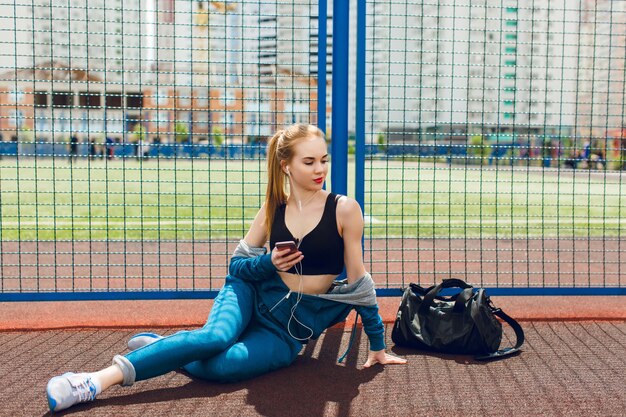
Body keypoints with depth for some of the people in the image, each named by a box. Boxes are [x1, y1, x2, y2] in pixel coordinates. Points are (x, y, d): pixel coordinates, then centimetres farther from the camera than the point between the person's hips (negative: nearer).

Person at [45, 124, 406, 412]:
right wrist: (268, 263, -17)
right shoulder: (273, 209, -1)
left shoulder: (344, 209, -10)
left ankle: (158, 348, -7)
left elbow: (357, 280, -3)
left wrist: (377, 344, 0)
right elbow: (237, 264, 5)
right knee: (216, 337, -33)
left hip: (293, 327, -1)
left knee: (218, 365, -29)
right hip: (253, 295, 2)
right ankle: (104, 376, -26)